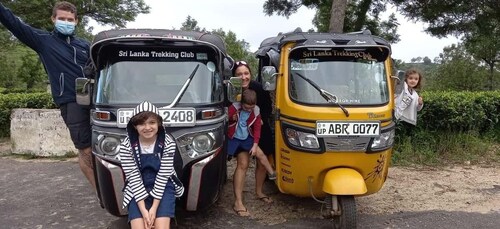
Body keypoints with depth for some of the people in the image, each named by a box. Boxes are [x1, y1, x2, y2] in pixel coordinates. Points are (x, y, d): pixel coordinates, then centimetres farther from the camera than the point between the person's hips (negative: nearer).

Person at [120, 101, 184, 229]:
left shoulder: (168, 143, -15)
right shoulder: (126, 146, -13)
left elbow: (163, 176, -14)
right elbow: (133, 178, -13)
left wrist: (154, 207, -18)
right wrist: (143, 210, -18)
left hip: (163, 188, 0)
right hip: (137, 190, 1)